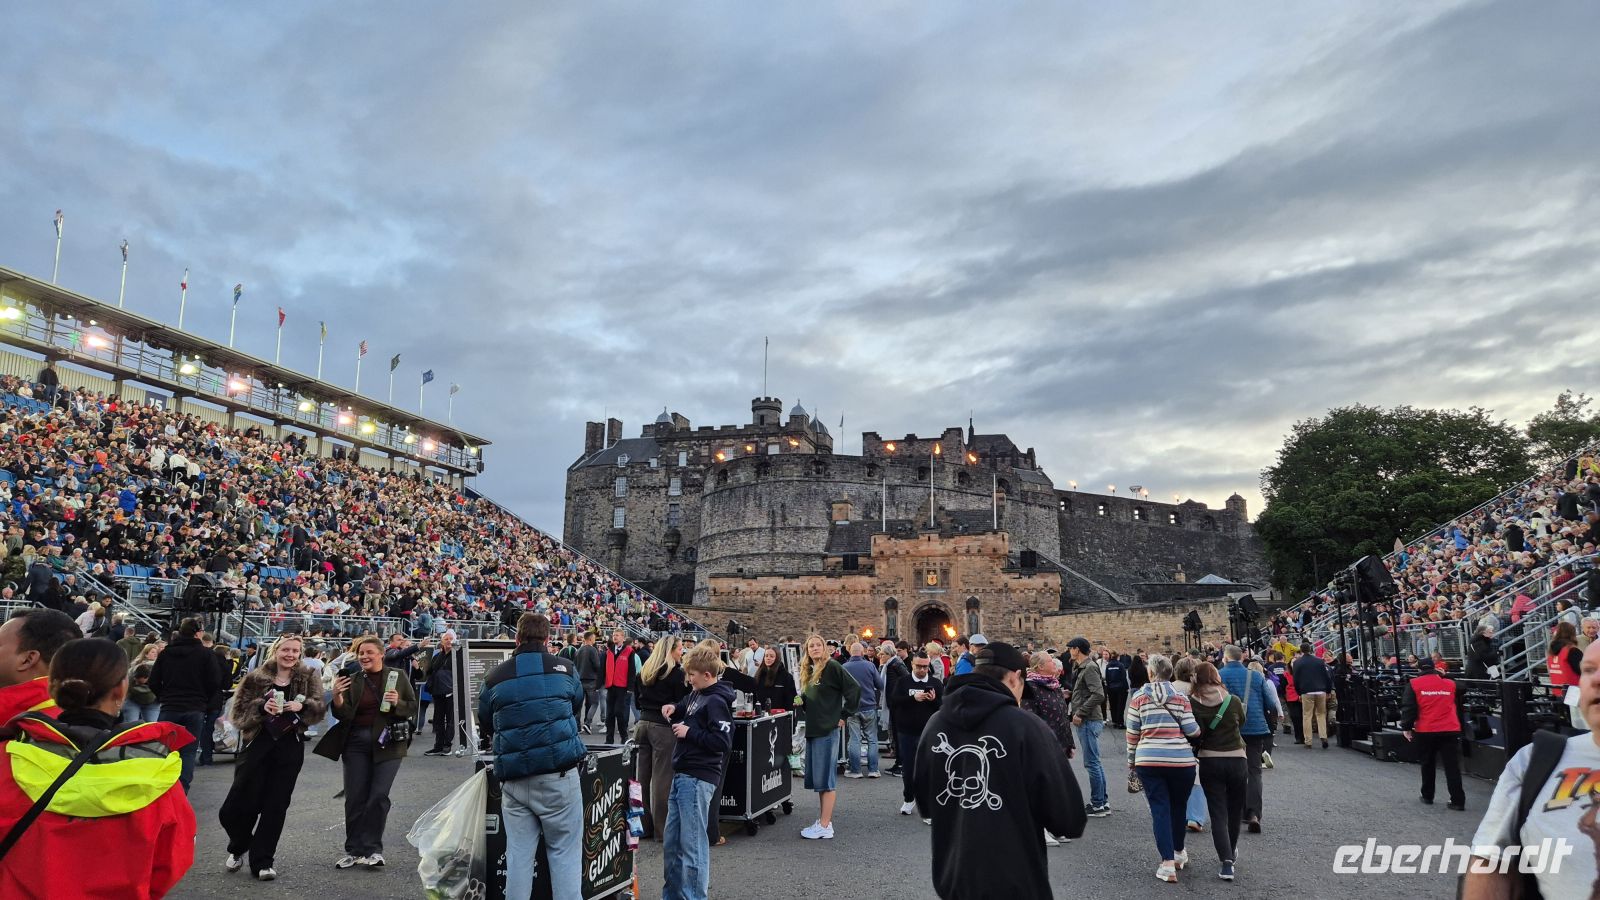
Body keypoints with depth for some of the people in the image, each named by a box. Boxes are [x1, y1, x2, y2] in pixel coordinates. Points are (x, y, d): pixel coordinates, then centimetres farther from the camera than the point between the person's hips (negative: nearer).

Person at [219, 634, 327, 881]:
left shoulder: (309, 678, 5)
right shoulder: (256, 677, 1)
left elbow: (320, 708, -1)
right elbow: (239, 709, -1)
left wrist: (303, 705, -21)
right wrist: (261, 707, -20)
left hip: (290, 749, 1)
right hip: (257, 745, -1)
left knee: (276, 806, 4)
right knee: (240, 803, 0)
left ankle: (262, 861, 17)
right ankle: (238, 847, 31)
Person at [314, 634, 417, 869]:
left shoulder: (397, 676, 1)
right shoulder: (352, 681, 5)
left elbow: (413, 708, 5)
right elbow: (344, 715, -1)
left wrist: (398, 703, -15)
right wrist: (337, 697, -19)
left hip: (388, 743, -2)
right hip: (357, 743, 2)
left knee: (379, 796, -8)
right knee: (355, 798, 5)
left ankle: (372, 849, 3)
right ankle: (353, 850, 17)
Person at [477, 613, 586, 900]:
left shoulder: (494, 677, 6)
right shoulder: (565, 668, 3)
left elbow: (485, 728, 18)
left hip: (514, 779, 2)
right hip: (558, 775, -2)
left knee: (518, 855, 9)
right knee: (564, 853, 4)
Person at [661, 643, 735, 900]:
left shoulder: (716, 702, -15)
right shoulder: (696, 694, 11)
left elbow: (723, 742, -21)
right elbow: (687, 712, 29)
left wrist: (689, 732, -16)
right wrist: (674, 709, 8)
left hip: (698, 779, -10)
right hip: (682, 775, 10)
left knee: (692, 843, -3)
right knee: (671, 842, 17)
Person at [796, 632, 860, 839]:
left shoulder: (832, 667, -10)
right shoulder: (808, 671, 14)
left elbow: (854, 689, -15)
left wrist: (844, 715, -10)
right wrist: (801, 702, 4)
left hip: (827, 730, -8)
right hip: (812, 729, 8)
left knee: (825, 777, -5)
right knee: (816, 777, 12)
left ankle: (825, 827, -1)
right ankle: (822, 820, 21)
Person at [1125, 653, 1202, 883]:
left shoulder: (1139, 696, 2)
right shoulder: (1181, 697, 3)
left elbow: (1132, 732, 2)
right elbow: (1191, 730, -4)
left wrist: (1131, 759, 15)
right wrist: (1199, 728, 19)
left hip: (1148, 760, -1)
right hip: (1180, 760, 1)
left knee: (1159, 809, 2)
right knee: (1178, 807, 18)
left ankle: (1167, 862, -5)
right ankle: (1178, 852, 34)